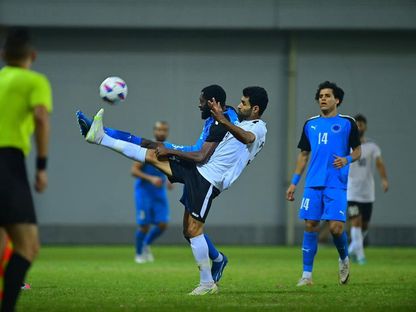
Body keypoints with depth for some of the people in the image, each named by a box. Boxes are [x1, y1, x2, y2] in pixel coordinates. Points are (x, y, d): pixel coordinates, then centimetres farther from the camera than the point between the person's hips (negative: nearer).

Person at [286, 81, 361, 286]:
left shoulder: (347, 123, 4)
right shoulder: (310, 124, 13)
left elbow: (357, 151, 6)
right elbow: (304, 155, 19)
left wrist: (347, 160, -16)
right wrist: (294, 182, 13)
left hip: (337, 184, -3)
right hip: (313, 183, 3)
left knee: (336, 226, -13)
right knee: (310, 225, -2)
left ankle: (344, 259, 19)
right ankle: (307, 275, 3)